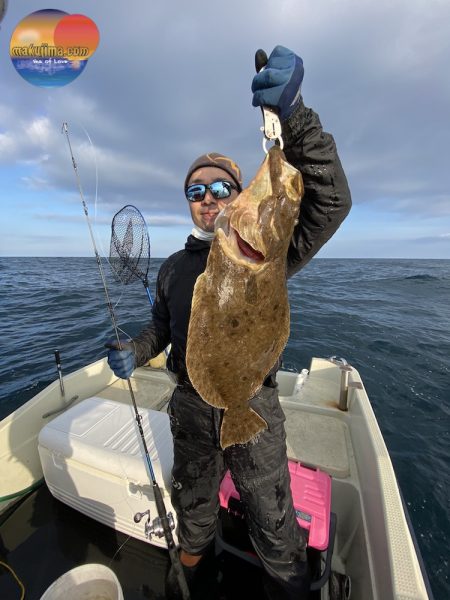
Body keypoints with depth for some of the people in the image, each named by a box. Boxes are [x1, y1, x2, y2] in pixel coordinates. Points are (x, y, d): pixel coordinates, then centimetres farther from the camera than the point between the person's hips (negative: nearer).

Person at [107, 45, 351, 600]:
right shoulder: (173, 267, 3)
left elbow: (330, 201, -21)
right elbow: (161, 326, 11)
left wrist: (294, 116, -33)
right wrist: (133, 352, -8)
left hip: (252, 407, -3)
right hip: (191, 407, 5)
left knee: (274, 524, 19)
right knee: (193, 508, 31)